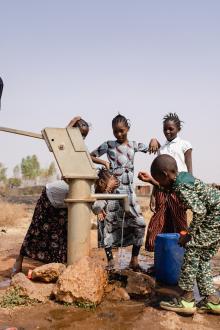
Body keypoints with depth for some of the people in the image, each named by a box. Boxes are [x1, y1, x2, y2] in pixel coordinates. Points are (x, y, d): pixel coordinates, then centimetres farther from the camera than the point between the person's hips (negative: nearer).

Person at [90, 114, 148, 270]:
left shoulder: (134, 145, 7)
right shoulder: (108, 145, 1)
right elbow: (90, 156, 4)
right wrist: (103, 162, -12)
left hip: (128, 189, 2)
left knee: (140, 223, -3)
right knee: (109, 223, 2)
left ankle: (134, 259, 9)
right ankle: (109, 259, 15)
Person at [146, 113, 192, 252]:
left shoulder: (184, 145, 5)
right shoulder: (162, 148, 17)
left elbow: (189, 171, 1)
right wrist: (153, 195, 10)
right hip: (161, 189, 4)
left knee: (179, 225, 1)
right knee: (159, 226, 1)